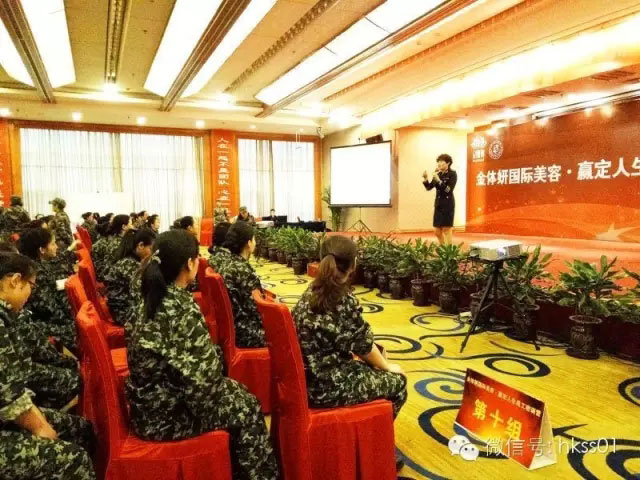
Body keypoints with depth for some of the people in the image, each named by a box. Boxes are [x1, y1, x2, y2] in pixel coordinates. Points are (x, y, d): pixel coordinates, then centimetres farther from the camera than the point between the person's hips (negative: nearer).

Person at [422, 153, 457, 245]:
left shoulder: (452, 174, -6)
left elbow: (448, 189, -17)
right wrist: (425, 179, -9)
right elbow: (429, 187, 8)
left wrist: (438, 180, -25)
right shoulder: (438, 174, 12)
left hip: (448, 204, -6)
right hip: (438, 204, 6)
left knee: (447, 229, -6)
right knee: (437, 232, 8)